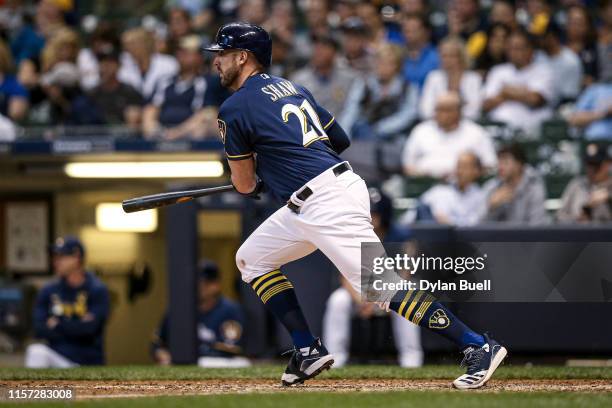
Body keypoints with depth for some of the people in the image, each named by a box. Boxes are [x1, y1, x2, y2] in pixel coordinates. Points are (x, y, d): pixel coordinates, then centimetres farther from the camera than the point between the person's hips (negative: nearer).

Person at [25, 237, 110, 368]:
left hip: (88, 365, -2)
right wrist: (77, 326, -14)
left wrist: (58, 324, -7)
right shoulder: (48, 291, 6)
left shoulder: (97, 290, -4)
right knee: (36, 351, -28)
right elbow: (39, 330, -5)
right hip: (58, 359, 2)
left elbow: (89, 328, -17)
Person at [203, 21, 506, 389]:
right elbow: (341, 140, 22)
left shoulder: (235, 109, -5)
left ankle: (479, 347, -17)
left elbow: (245, 184, 2)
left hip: (328, 206, -10)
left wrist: (256, 183, 27)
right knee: (251, 258, 18)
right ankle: (308, 352, 13)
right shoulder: (292, 88, 19)